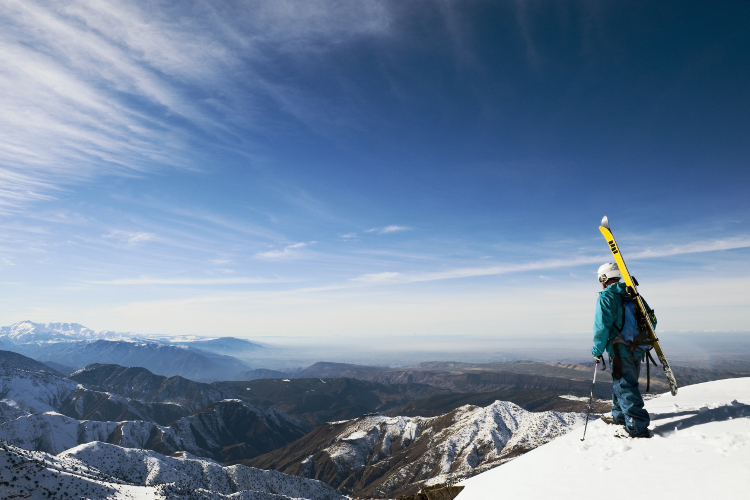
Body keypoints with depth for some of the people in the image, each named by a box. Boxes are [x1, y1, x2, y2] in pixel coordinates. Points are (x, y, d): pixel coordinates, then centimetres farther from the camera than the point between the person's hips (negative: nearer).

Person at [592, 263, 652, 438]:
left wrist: (597, 350, -8)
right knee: (621, 383, 22)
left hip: (621, 350, -9)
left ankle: (637, 427, -2)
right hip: (637, 349, 9)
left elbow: (602, 326, -17)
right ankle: (619, 415, 37)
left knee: (625, 386, -3)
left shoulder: (606, 296, -11)